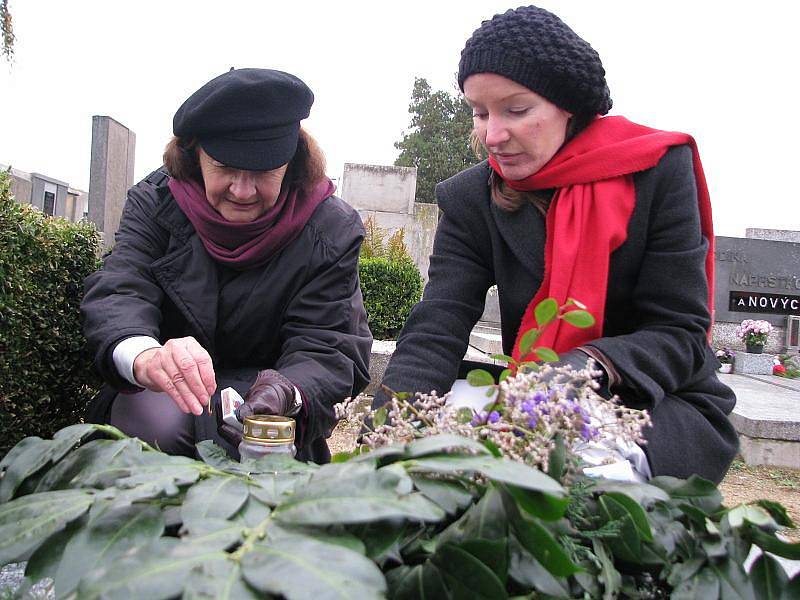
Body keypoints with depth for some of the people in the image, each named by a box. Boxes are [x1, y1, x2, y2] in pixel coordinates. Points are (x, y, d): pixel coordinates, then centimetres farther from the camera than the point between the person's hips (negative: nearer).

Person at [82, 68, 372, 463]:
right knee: (156, 423, -31)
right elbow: (117, 293, -24)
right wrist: (145, 356, -50)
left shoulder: (331, 230, -14)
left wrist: (287, 394, -43)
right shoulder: (155, 202, -10)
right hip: (167, 391, 1)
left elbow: (326, 347, -18)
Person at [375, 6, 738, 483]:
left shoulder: (657, 170, -11)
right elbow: (436, 331, -17)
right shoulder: (471, 199, -5)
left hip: (665, 408, -2)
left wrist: (590, 366, -34)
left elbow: (680, 332, -13)